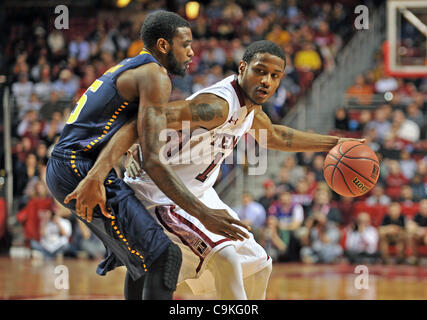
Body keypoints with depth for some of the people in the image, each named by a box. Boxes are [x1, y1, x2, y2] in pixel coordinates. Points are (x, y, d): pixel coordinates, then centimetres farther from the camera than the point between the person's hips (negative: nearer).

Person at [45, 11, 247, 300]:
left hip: (62, 171, 11)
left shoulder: (128, 68, 23)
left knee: (141, 254, 24)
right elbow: (152, 160, -18)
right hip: (82, 170, -11)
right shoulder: (155, 74, -8)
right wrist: (203, 214, -21)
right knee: (164, 256, -14)